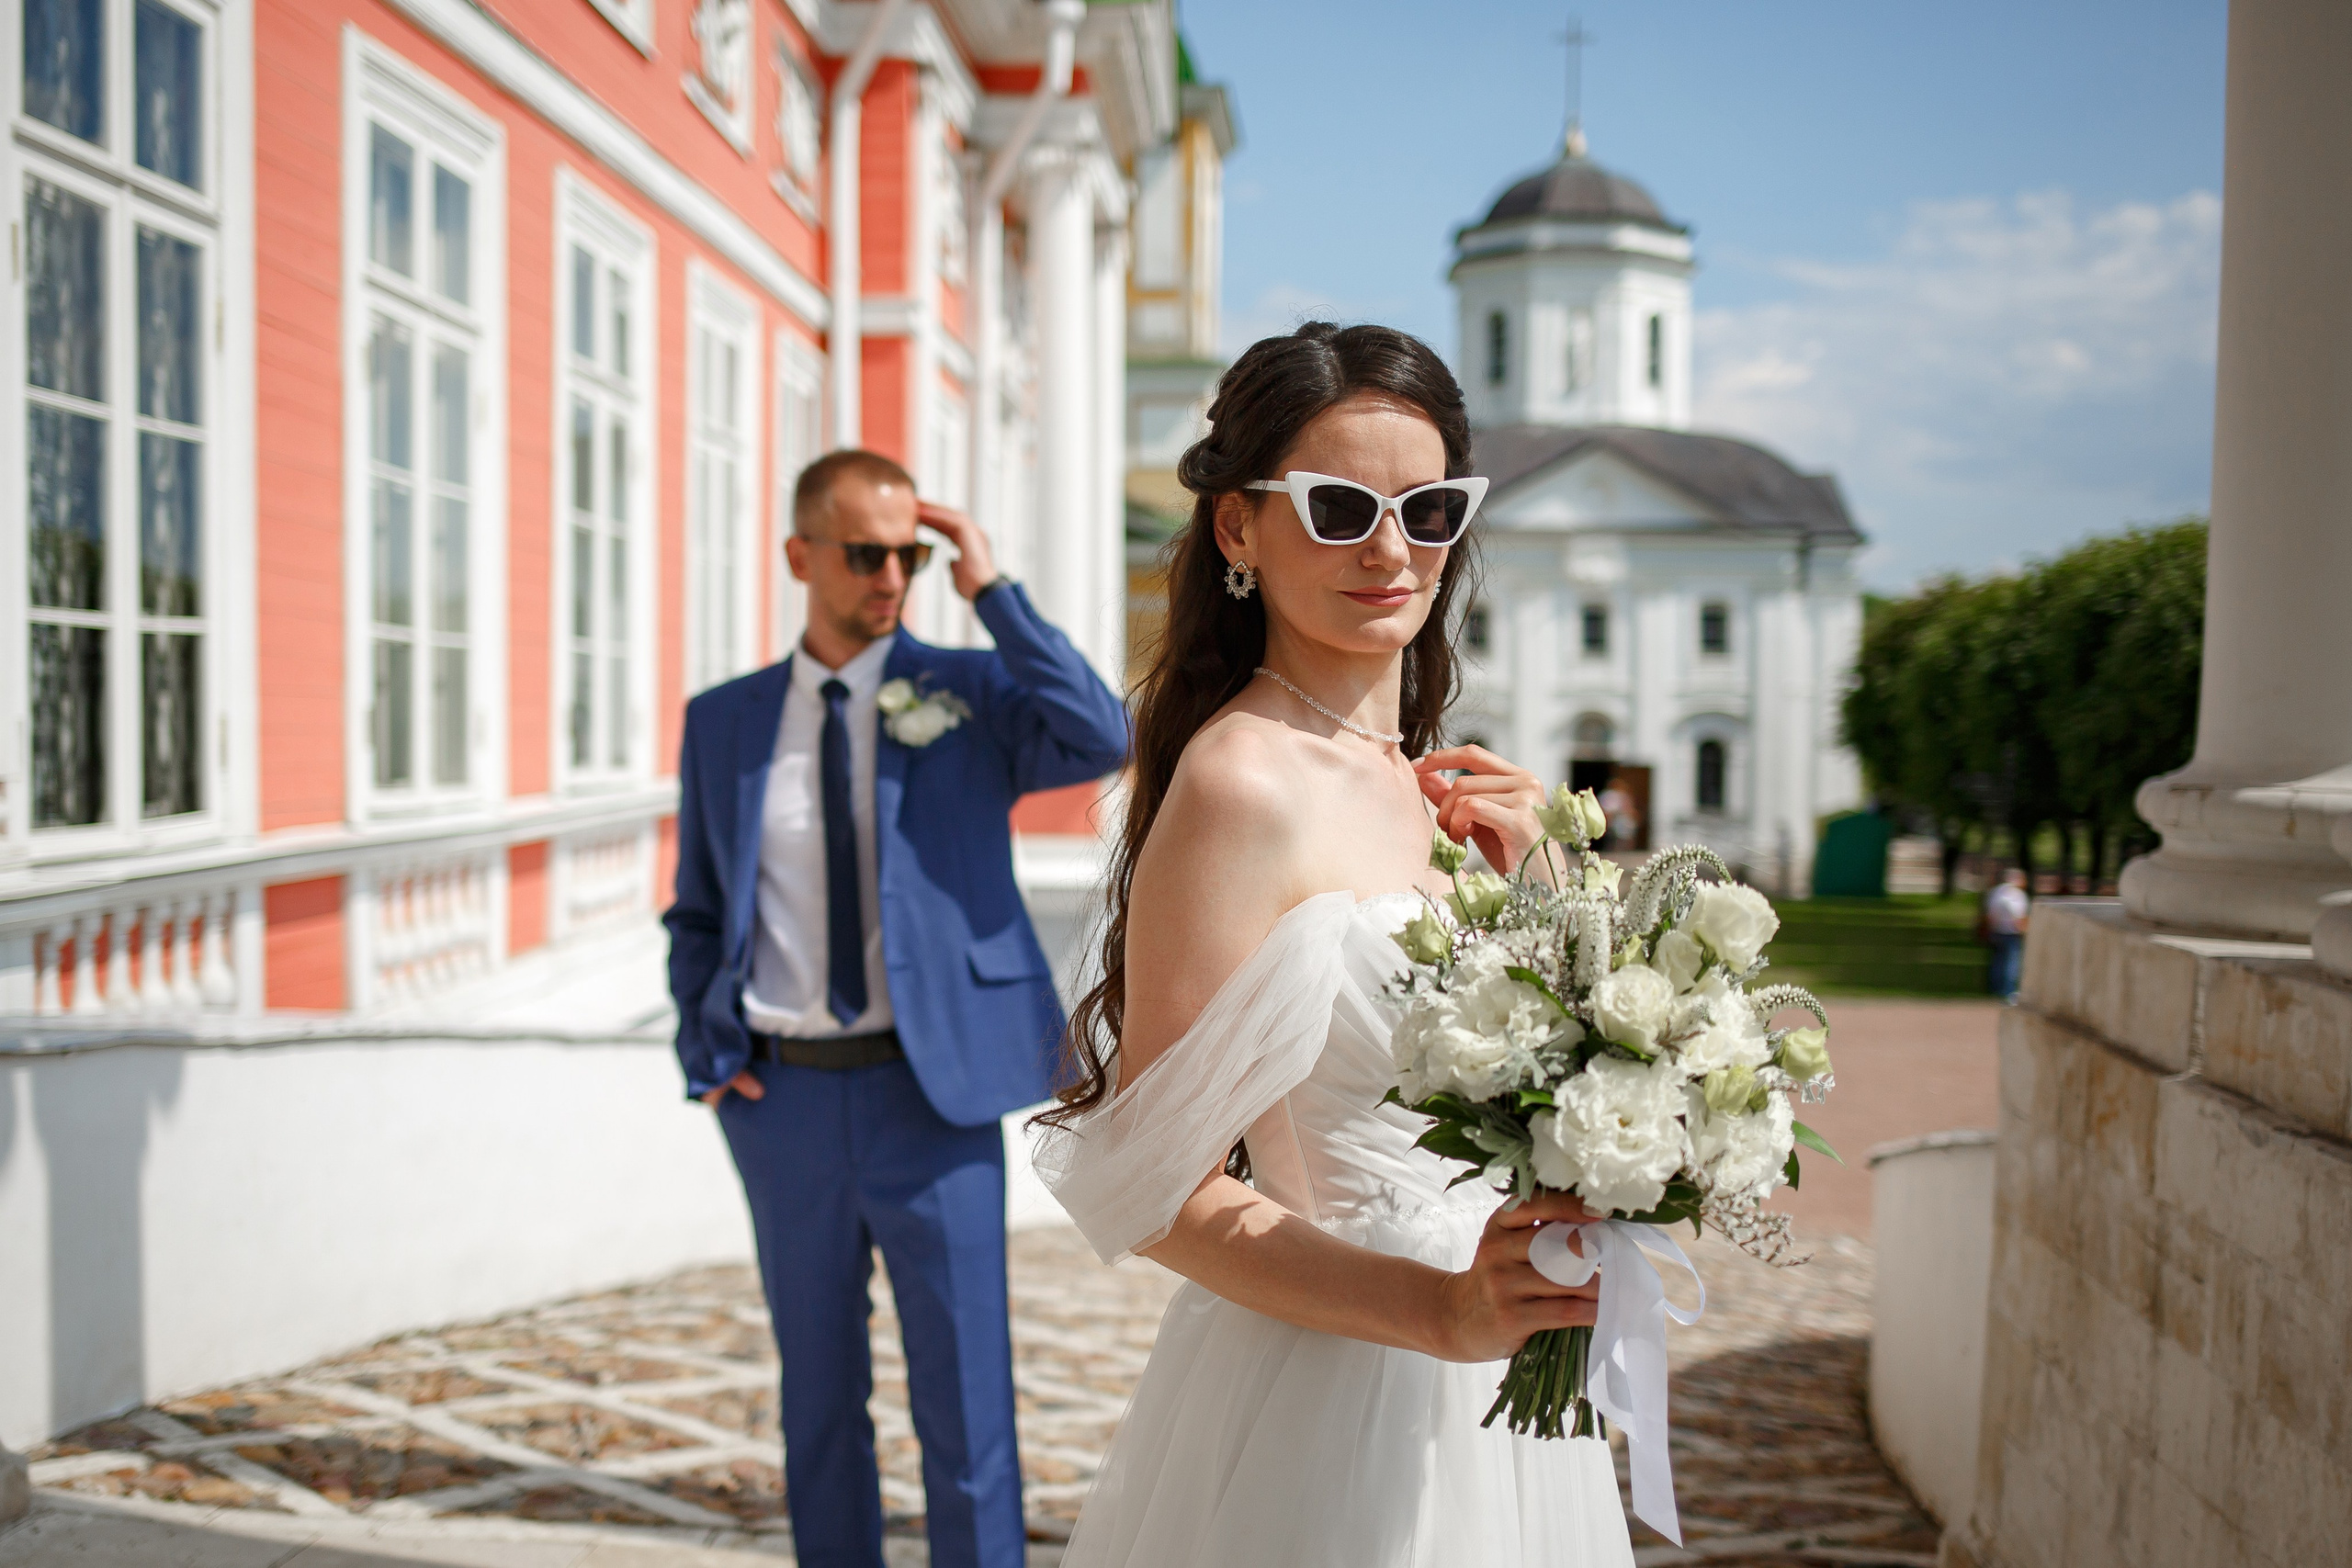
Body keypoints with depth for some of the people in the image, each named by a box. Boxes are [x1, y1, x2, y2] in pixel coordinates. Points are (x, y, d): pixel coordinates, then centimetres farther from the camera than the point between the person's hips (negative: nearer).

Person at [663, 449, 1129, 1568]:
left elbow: (1100, 741, -20)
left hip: (932, 1094, -2)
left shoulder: (968, 691, 0)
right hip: (782, 1098, 3)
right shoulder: (723, 722, 7)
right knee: (818, 1395, 15)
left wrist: (992, 591, -16)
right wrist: (704, 1055, 2)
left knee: (965, 1399, 2)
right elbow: (696, 912, 15)